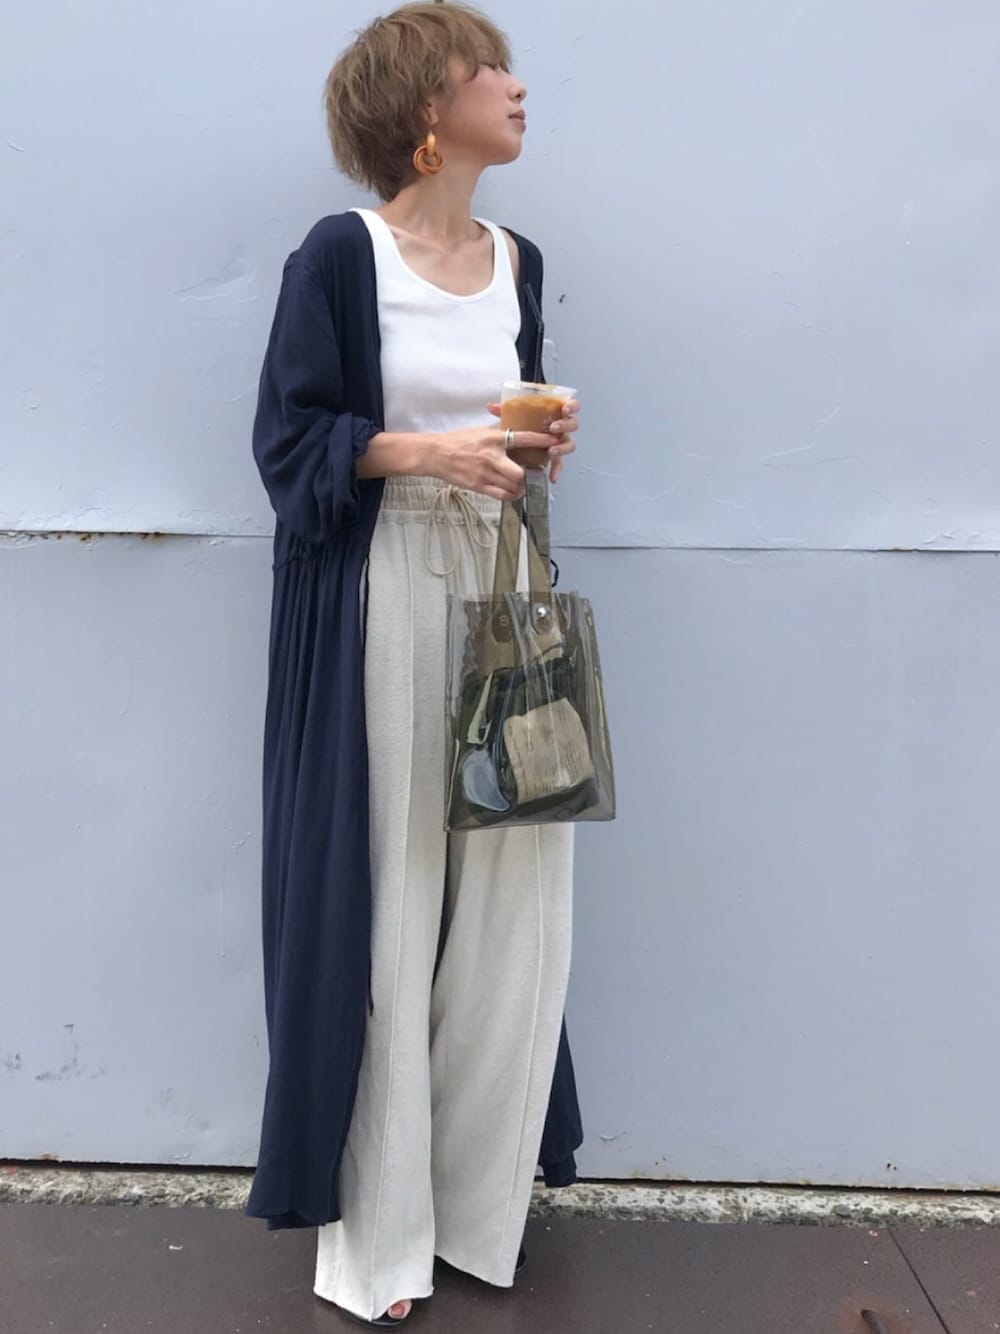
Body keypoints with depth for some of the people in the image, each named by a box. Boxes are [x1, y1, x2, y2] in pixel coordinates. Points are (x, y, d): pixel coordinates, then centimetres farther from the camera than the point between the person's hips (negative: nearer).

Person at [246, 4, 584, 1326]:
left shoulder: (518, 262, 14)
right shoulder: (342, 255, -4)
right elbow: (289, 440, -5)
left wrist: (543, 442, 1)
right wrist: (424, 451, -17)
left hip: (500, 587, 6)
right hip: (378, 602, -5)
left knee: (509, 894, 4)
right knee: (384, 904, -1)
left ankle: (479, 1194, 23)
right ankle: (376, 1228, 16)